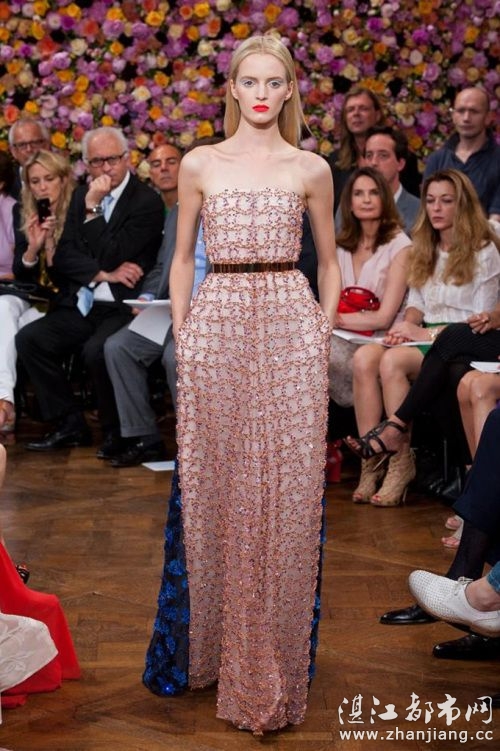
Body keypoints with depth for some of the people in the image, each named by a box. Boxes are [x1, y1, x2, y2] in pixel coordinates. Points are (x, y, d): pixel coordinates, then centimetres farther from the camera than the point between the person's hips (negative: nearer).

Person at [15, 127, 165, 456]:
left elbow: (112, 257, -13)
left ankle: (116, 430, -8)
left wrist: (94, 208, -11)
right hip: (80, 306, 7)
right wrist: (104, 274, -11)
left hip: (122, 307, -6)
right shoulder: (81, 197, 13)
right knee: (28, 339, -13)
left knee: (96, 350, -33)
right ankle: (71, 424, -1)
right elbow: (63, 257, 4)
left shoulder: (148, 201, -7)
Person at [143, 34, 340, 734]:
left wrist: (323, 336, 5)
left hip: (291, 333, 0)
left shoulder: (311, 169, 7)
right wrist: (181, 336, 4)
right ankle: (213, 644, 20)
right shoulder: (200, 165, 8)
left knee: (286, 496, -1)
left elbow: (329, 263, 14)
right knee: (213, 491, 3)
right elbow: (182, 259, 12)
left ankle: (275, 660, 12)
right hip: (216, 328, 1)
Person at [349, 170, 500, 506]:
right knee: (364, 357, -26)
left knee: (393, 361, -34)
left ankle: (401, 462, -25)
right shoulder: (425, 250, 19)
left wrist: (427, 333, -15)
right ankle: (371, 461, -29)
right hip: (424, 337, 6)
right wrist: (408, 323, -4)